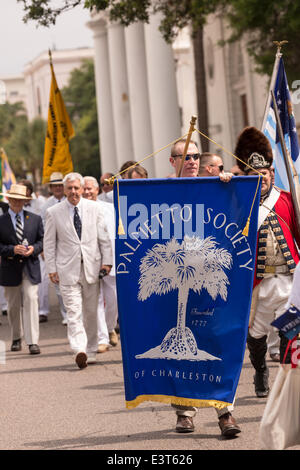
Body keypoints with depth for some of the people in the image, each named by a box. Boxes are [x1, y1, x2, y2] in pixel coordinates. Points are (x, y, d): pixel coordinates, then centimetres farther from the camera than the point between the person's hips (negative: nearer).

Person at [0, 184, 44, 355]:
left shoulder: (35, 219, 7)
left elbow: (42, 240, 10)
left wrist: (34, 249, -10)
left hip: (31, 268, 0)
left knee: (31, 301, -12)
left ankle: (33, 341, -13)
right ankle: (16, 339, 27)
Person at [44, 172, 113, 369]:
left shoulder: (94, 209, 4)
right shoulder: (54, 213, 1)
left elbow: (104, 238, 8)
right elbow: (49, 243, 5)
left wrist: (106, 261, 1)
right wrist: (52, 269, 0)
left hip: (92, 267, 2)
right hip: (68, 269, -2)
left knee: (91, 312, 8)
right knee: (74, 312, -12)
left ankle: (91, 352, 18)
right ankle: (79, 351, -23)